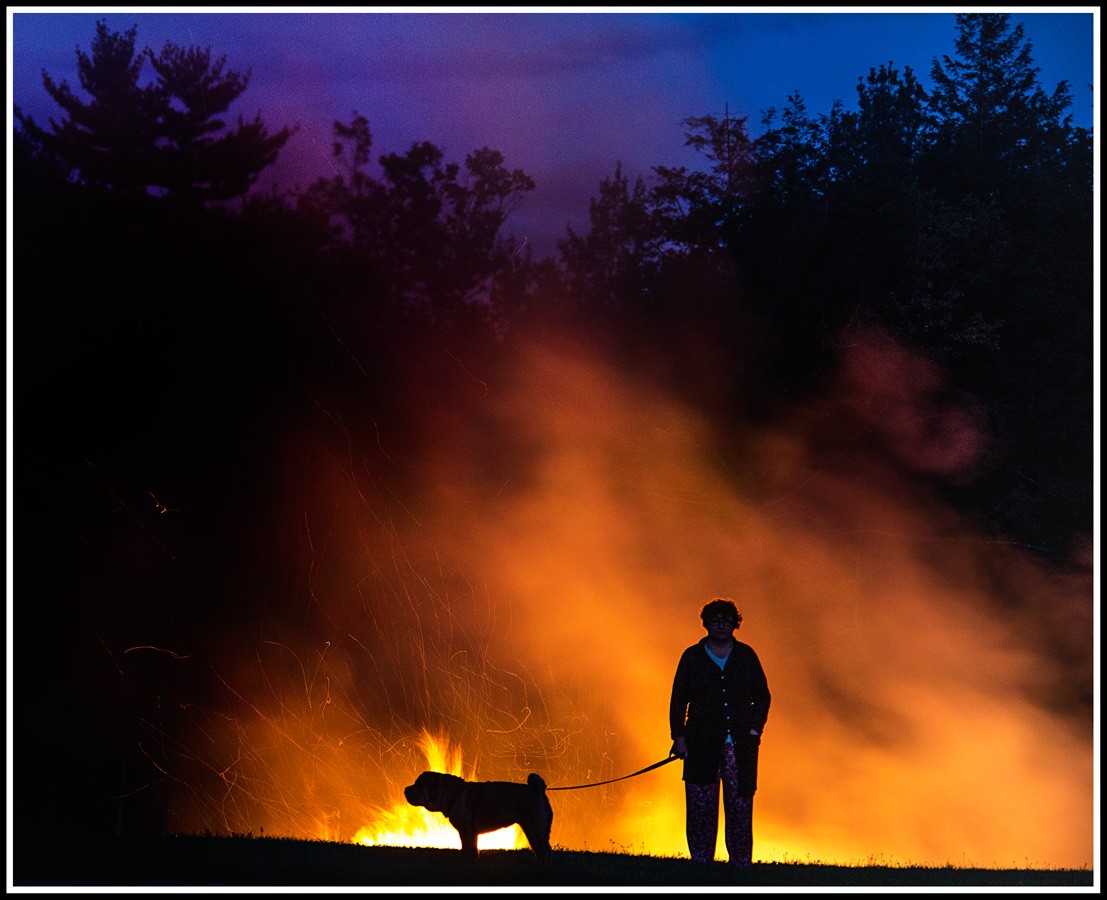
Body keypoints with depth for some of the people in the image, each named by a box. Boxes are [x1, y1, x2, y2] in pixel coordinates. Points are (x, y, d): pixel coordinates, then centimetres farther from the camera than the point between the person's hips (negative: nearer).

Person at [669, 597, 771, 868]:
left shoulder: (746, 656, 10)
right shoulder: (692, 657, 8)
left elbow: (762, 696, 14)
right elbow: (678, 700, 9)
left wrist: (755, 728, 0)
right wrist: (679, 736, 0)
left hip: (740, 744, 0)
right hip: (701, 745, 0)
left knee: (740, 806, -2)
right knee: (700, 807, -2)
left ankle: (741, 864, 4)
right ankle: (700, 864, 4)